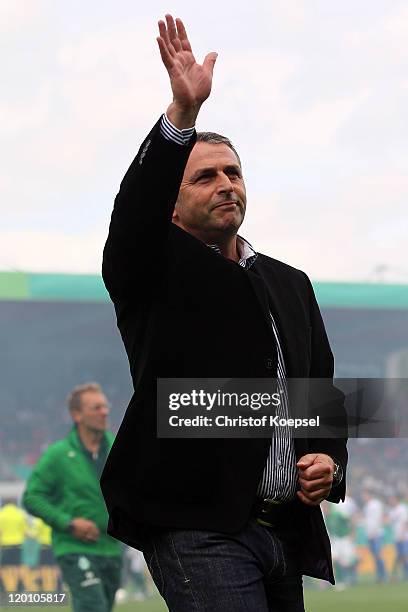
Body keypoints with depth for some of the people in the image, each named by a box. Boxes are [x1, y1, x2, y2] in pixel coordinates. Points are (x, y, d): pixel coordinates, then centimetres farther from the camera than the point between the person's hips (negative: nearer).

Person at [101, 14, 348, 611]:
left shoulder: (291, 285, 20)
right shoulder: (157, 273, 2)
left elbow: (324, 389, 23)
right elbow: (135, 213, -19)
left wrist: (328, 457, 2)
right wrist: (182, 112, -31)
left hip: (287, 533, 6)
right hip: (198, 528, -6)